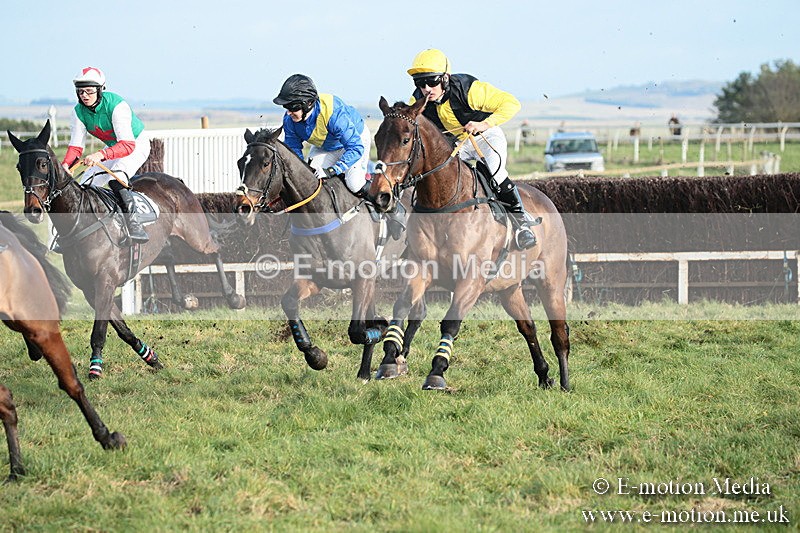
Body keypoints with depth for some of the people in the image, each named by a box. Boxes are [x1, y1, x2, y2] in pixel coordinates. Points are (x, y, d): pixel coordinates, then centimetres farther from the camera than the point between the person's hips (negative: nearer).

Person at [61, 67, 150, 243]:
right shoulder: (79, 112, -13)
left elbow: (128, 145, -39)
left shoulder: (116, 106, -33)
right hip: (113, 148, 7)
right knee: (86, 184, -1)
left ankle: (133, 222, -36)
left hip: (136, 144, -7)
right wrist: (66, 165, -32)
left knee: (115, 178, -34)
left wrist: (101, 155, -54)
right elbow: (76, 145, -11)